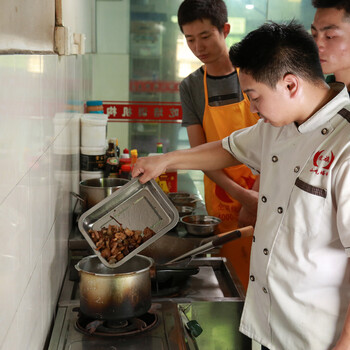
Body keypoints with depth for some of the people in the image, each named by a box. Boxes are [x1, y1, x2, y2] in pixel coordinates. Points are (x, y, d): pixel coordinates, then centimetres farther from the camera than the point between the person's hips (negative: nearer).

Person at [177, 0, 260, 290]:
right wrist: (240, 195, -13)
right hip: (221, 198, 2)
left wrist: (257, 197, -14)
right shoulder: (190, 87, 4)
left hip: (265, 193, -1)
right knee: (232, 279, 3)